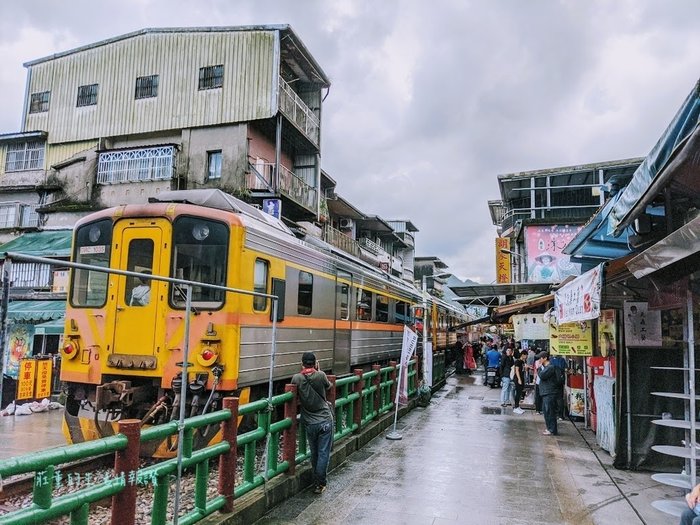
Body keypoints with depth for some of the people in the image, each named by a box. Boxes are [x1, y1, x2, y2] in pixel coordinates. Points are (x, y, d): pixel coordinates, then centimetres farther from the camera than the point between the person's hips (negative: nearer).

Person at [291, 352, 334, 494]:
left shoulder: (296, 378, -7)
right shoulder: (321, 375, -10)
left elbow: (294, 394, 11)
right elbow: (328, 386, 11)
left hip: (309, 423, 2)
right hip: (325, 420, -2)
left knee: (314, 454, 17)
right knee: (323, 453, 5)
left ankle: (316, 482, 26)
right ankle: (319, 484, 5)